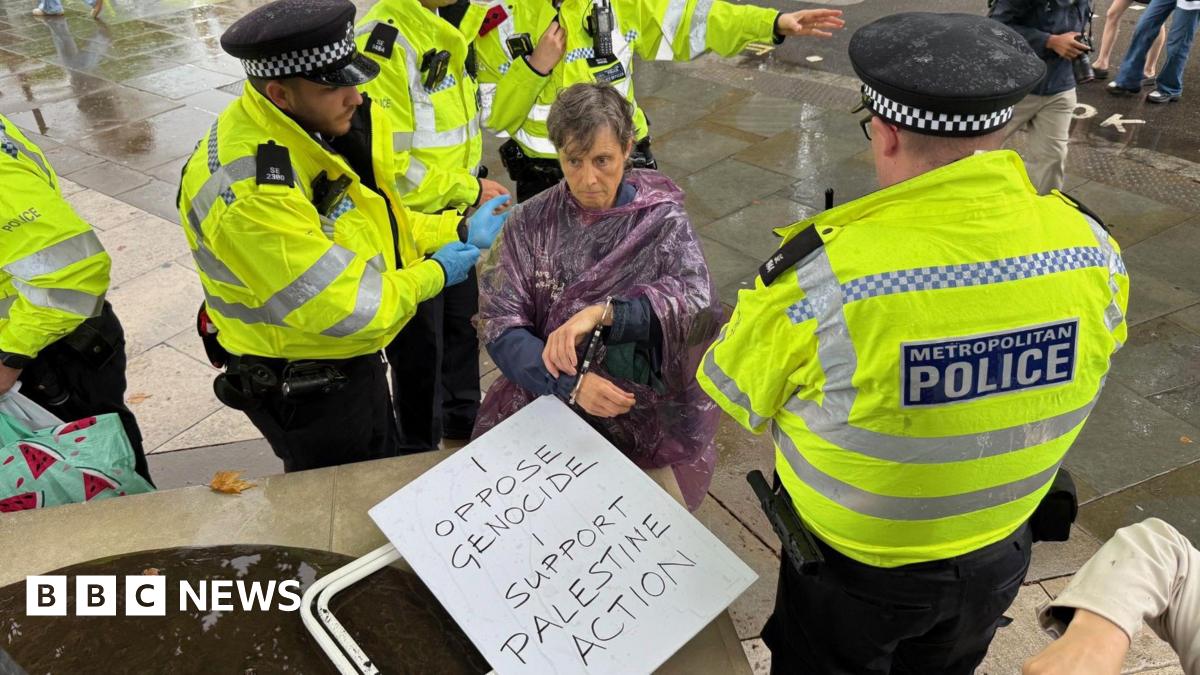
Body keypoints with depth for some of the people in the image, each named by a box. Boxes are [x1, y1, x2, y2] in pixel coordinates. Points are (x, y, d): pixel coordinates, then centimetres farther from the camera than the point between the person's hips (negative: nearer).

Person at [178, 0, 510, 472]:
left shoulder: (326, 126, -7)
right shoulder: (249, 186, -34)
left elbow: (377, 221, 8)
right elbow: (343, 309, -32)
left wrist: (458, 231, -4)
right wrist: (434, 273, -17)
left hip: (355, 358, 8)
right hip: (301, 388, -8)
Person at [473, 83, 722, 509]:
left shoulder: (661, 219, -4)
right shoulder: (530, 223, 1)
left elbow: (702, 310, -19)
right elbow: (500, 326, -7)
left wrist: (603, 313, -32)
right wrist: (570, 383, -22)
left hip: (649, 419, -1)